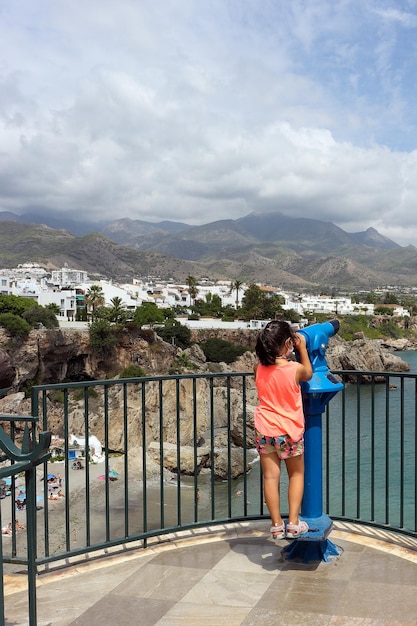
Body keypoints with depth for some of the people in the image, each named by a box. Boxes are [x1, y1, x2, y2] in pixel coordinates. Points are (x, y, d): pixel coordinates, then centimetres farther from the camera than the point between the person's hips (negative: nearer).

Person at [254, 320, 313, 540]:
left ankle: (276, 525, 13)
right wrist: (303, 348, 8)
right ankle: (293, 523, 13)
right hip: (290, 431, -2)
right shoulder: (295, 369, -17)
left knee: (271, 477, 7)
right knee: (297, 474, 16)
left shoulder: (259, 369, -8)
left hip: (265, 430, 2)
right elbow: (308, 374, 7)